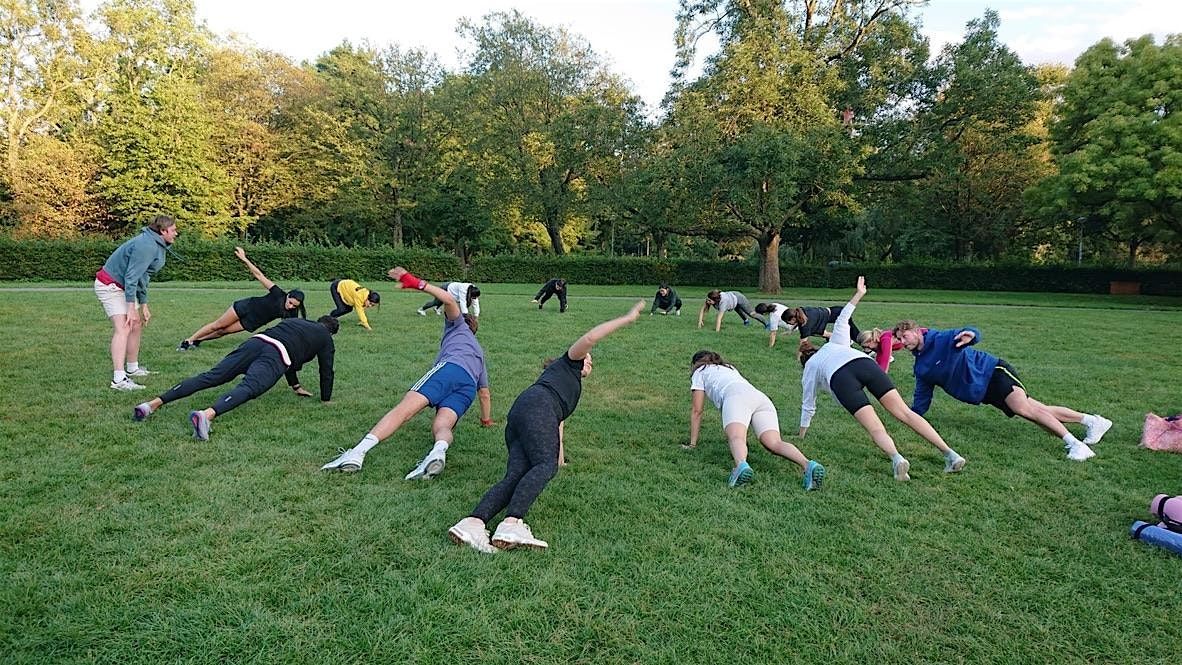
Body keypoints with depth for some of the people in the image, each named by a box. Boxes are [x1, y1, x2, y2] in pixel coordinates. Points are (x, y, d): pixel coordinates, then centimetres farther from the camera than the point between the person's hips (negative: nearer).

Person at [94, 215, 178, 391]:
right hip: (110, 285, -11)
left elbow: (142, 277, 15)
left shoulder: (156, 245, 9)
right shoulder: (147, 246, -24)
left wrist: (143, 305, 13)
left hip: (123, 287, 11)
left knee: (137, 324, 17)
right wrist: (131, 308, -28)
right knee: (123, 328, -21)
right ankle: (119, 379, -28)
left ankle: (132, 369, 31)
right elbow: (132, 277, -27)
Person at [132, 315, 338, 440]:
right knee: (247, 389, -26)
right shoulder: (326, 337, 25)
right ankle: (207, 415, -53)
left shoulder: (297, 322, 43)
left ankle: (154, 404, -9)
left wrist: (296, 386, 58)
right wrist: (326, 399, 37)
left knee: (210, 377, -1)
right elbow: (326, 371, 24)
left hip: (256, 341, 6)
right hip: (275, 356, -6)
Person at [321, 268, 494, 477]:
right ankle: (439, 451, -51)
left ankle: (358, 452, -37)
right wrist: (486, 419, 62)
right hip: (468, 387, 5)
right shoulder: (479, 353, 46)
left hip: (450, 367, -5)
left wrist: (417, 283, 4)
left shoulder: (459, 326, 32)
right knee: (441, 426, -14)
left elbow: (450, 300, 9)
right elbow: (484, 393, 49)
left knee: (403, 410, -20)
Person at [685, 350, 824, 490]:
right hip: (762, 398, 5)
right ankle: (808, 465, -44)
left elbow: (696, 410, 22)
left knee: (736, 438, -29)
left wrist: (692, 444, 26)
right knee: (775, 443, -16)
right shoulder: (730, 367, 45)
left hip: (737, 397, -5)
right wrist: (732, 431, 66)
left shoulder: (700, 372, 28)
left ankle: (741, 466, -62)